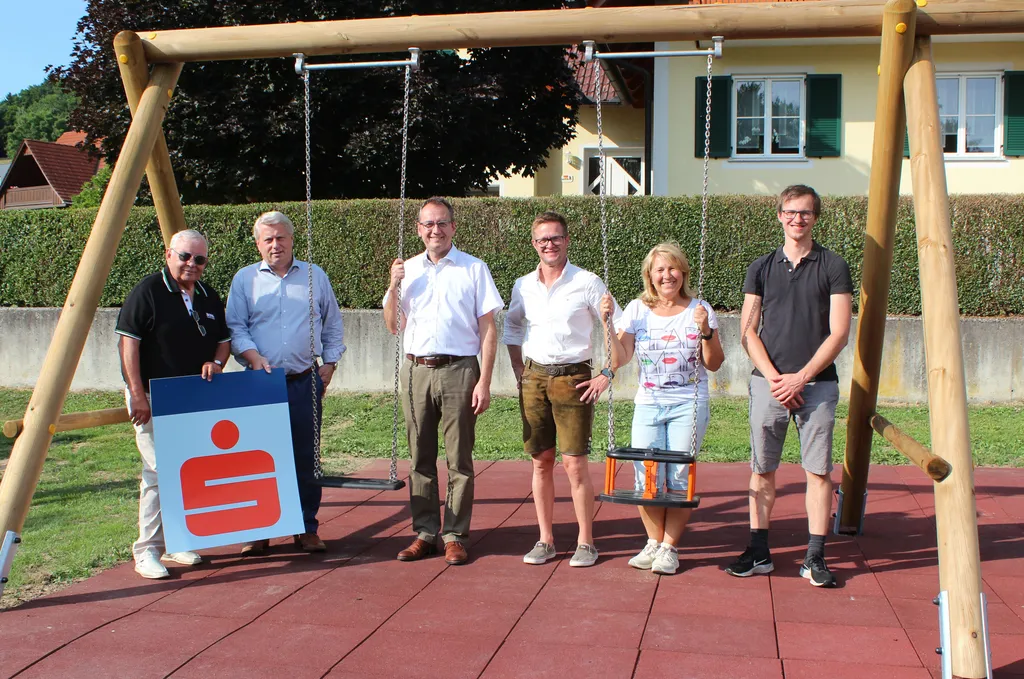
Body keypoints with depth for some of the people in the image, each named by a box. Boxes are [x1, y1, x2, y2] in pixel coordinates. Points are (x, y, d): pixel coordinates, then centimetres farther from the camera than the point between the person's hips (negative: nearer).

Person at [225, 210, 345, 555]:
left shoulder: (315, 276, 11)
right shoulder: (245, 279, 7)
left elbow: (333, 327, 16)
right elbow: (235, 328, 2)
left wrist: (328, 366, 7)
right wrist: (254, 357, -15)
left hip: (306, 382, 1)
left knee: (306, 459, 4)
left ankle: (307, 529, 14)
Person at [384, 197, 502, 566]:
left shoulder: (474, 269, 2)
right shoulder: (407, 270, 11)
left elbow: (488, 329, 0)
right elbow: (393, 327, 12)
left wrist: (484, 382, -7)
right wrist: (393, 286, -4)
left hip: (459, 371, -3)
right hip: (416, 371, 3)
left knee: (459, 459, 1)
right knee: (421, 457, 7)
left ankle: (455, 535, 9)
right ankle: (424, 532, 16)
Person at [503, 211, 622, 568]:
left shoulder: (587, 282, -3)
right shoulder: (523, 286, 8)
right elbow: (511, 326, 24)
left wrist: (606, 374, -5)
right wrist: (519, 370, 14)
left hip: (573, 378, -4)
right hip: (534, 379, 4)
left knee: (575, 463, -5)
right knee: (541, 462, 7)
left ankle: (585, 542, 7)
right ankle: (545, 540, 16)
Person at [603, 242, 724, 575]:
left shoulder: (699, 310, 1)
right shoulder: (637, 310, 4)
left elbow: (714, 364, 0)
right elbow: (619, 359, -3)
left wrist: (706, 332, -15)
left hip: (689, 405, -1)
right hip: (648, 405, 1)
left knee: (679, 478, -3)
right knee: (646, 476, -4)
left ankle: (669, 547, 13)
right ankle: (654, 542, 18)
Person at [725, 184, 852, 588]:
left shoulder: (833, 267, 3)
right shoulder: (762, 268, 9)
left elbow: (839, 333, -3)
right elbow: (748, 331, 7)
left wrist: (800, 377, -10)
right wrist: (773, 376, -6)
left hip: (817, 384, -2)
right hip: (768, 383, 2)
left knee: (818, 471, -1)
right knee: (762, 470, 5)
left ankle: (815, 558, 7)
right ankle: (758, 553, 13)